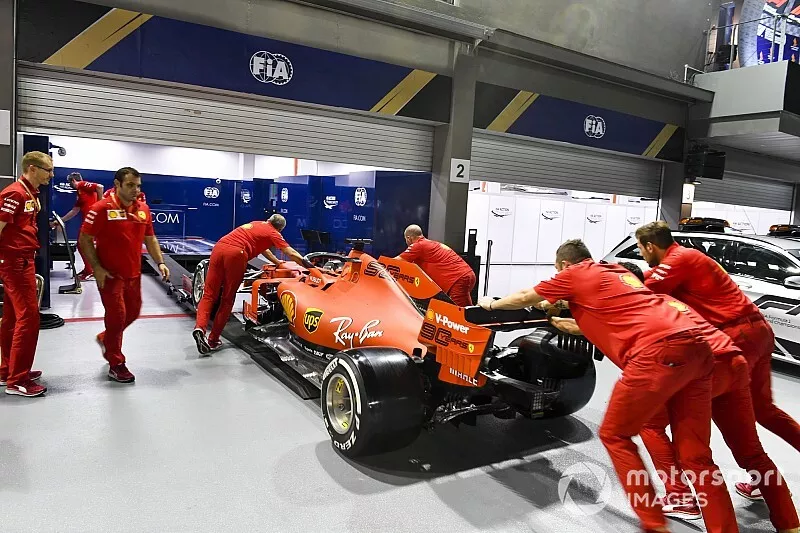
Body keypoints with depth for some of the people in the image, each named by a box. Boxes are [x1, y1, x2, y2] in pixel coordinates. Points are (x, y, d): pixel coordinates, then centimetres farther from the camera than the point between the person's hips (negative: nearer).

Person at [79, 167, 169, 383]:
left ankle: (105, 339, 44)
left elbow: (150, 239, 14)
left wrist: (160, 262, 3)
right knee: (117, 315, -2)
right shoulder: (102, 208, -12)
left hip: (134, 273, 6)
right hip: (110, 274, -6)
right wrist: (96, 268, -16)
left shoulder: (143, 209, 6)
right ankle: (116, 365, 15)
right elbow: (85, 240, -10)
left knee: (133, 312, 16)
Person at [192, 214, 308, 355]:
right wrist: (308, 266, 17)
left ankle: (200, 327, -16)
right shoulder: (273, 233, 15)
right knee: (227, 300, 7)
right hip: (236, 253, -5)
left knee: (209, 295, 6)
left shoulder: (257, 224, 33)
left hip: (219, 247, 6)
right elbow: (292, 254, 10)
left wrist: (278, 262, 54)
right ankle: (213, 340, 9)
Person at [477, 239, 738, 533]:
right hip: (696, 346, 8)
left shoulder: (574, 274, 10)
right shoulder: (617, 271, 31)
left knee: (614, 435, 9)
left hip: (659, 351, -8)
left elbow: (524, 297, 24)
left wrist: (492, 304, 42)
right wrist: (554, 305, 59)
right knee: (695, 454, 12)